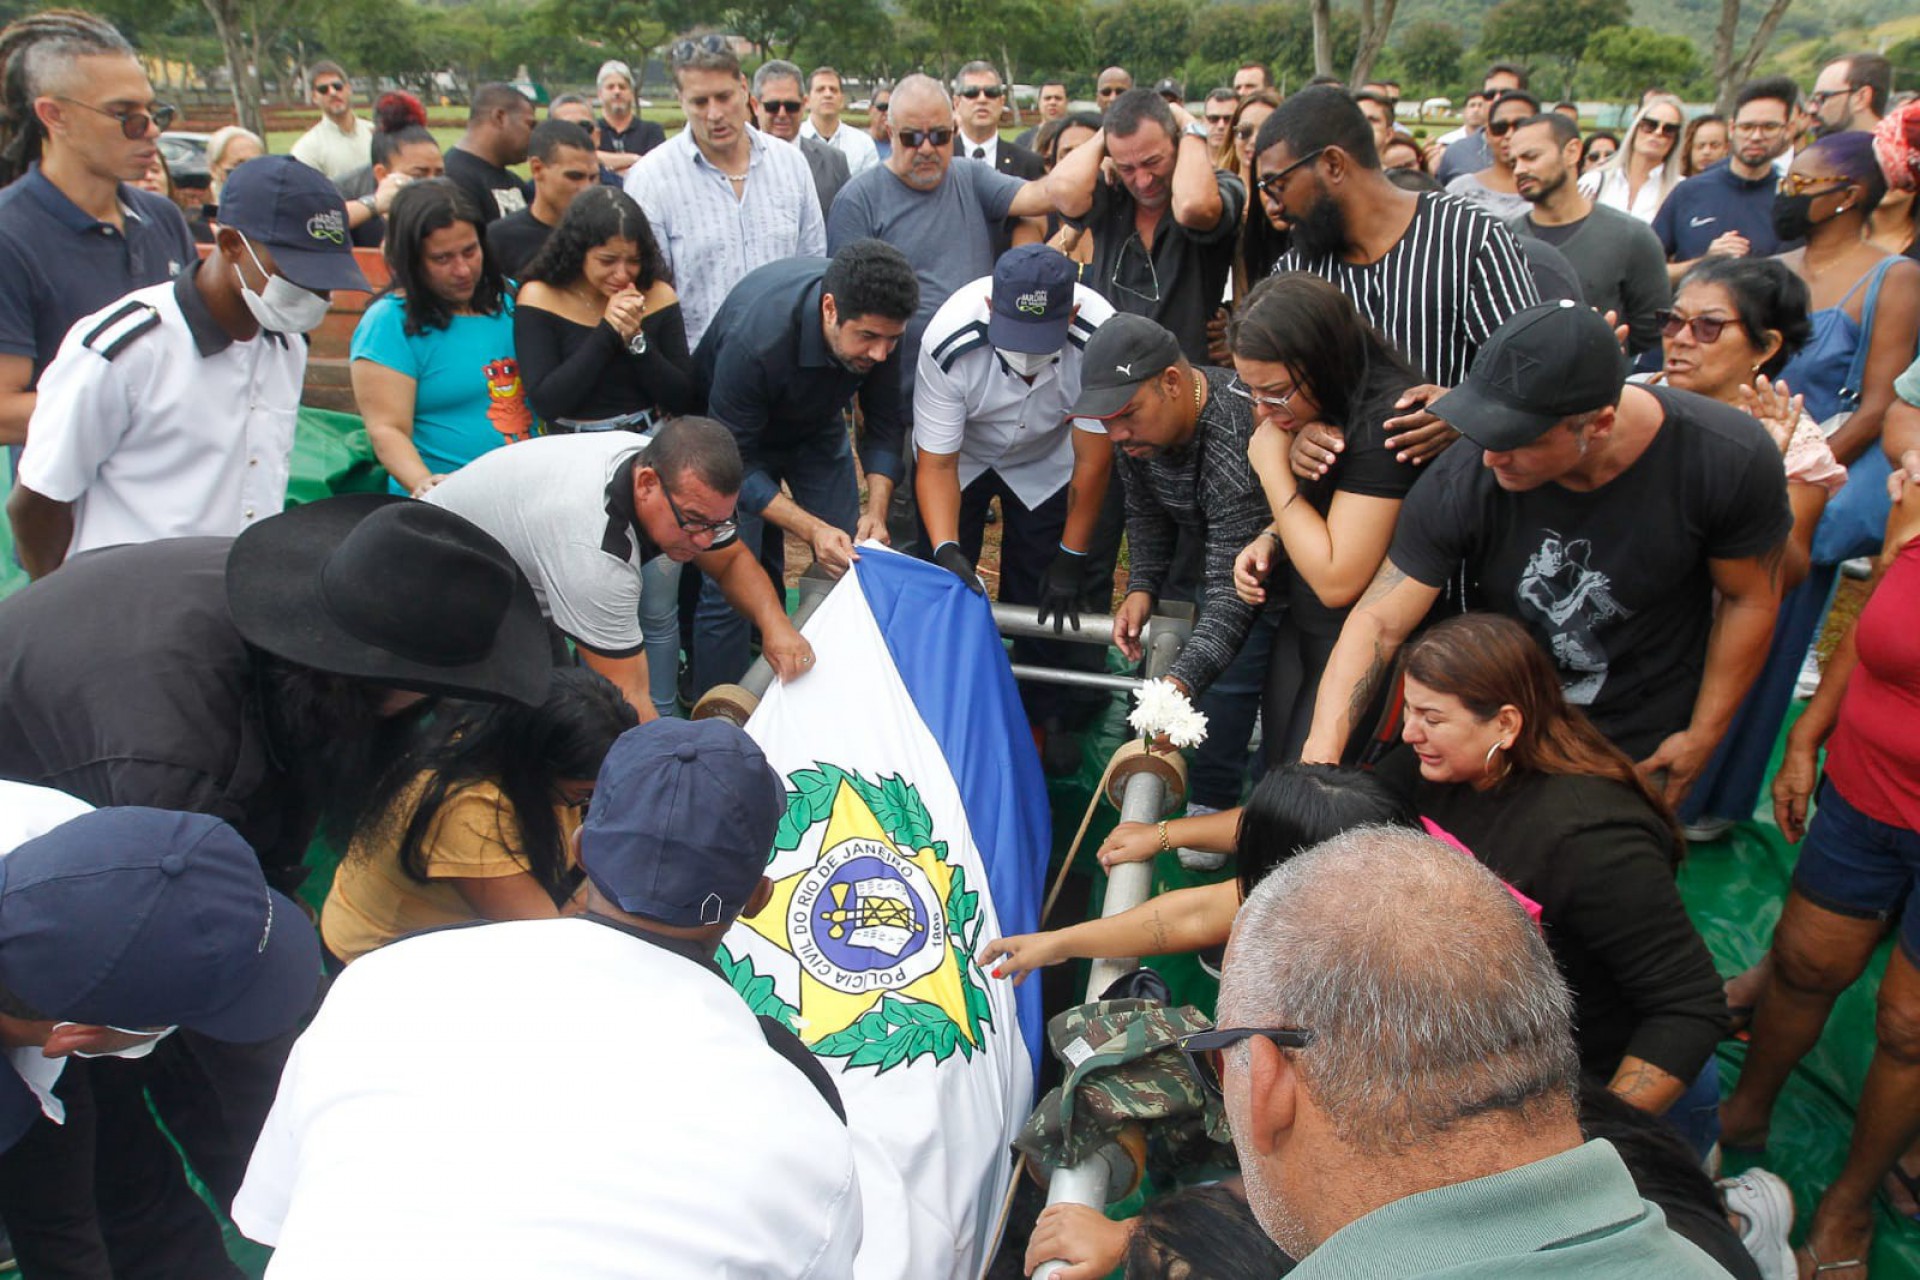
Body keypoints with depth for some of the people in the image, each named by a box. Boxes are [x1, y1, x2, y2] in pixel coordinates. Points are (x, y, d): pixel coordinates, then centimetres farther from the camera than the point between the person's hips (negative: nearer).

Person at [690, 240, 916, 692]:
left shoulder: (878, 319, -26)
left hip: (817, 425, 5)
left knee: (852, 569, 1)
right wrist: (812, 530, -39)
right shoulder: (755, 338, -40)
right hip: (734, 432, -4)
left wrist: (877, 509, -25)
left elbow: (886, 424, -11)